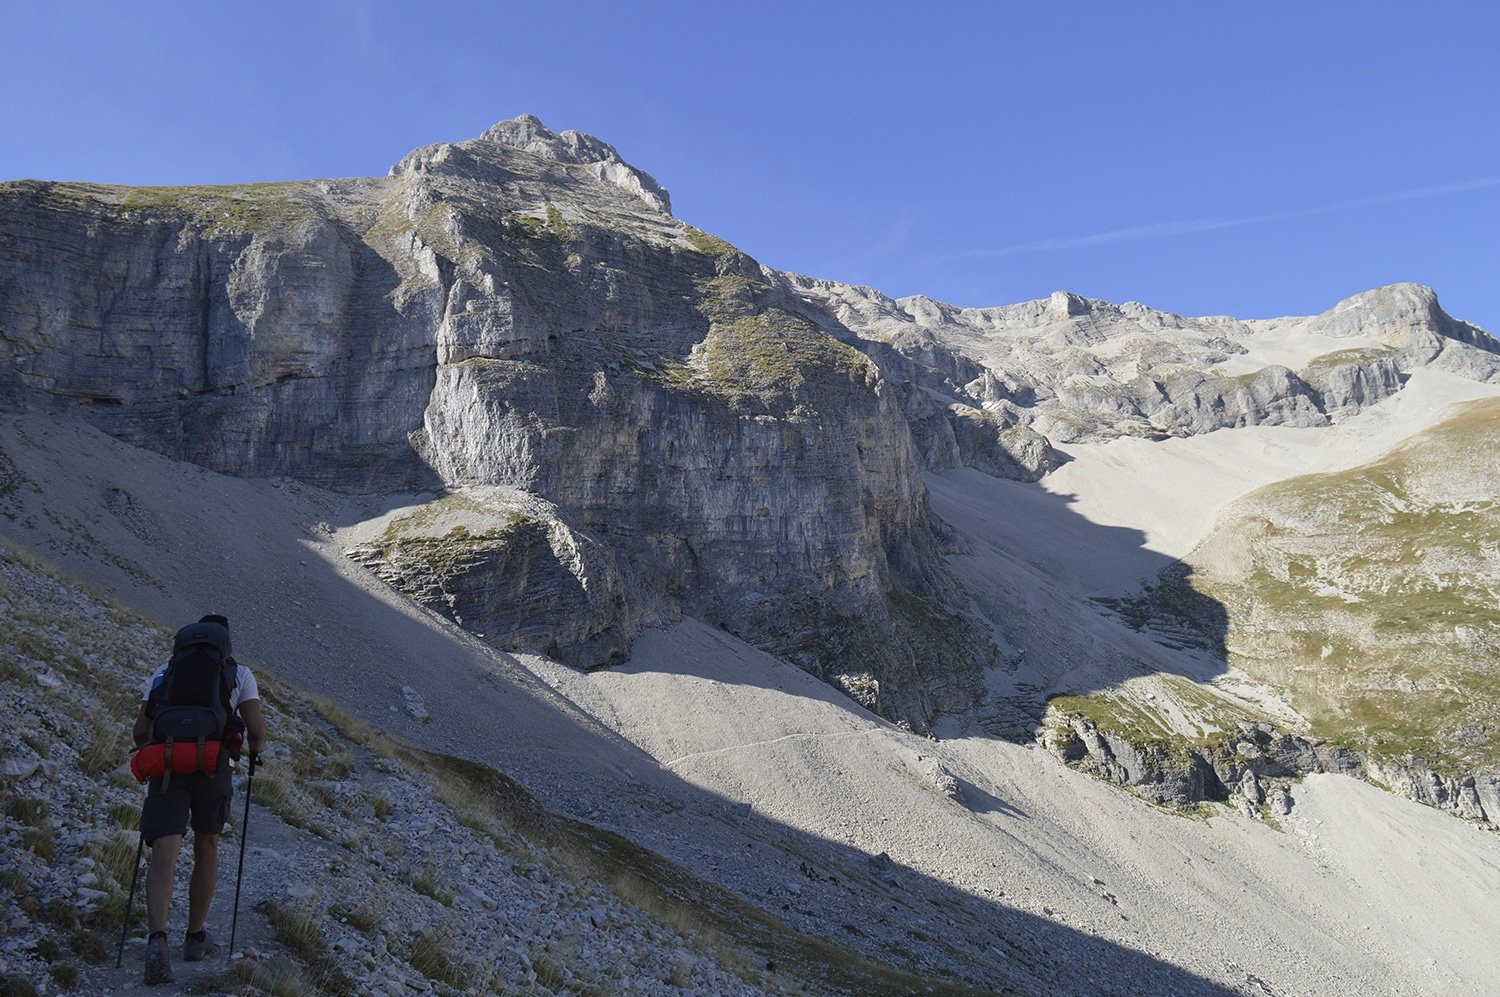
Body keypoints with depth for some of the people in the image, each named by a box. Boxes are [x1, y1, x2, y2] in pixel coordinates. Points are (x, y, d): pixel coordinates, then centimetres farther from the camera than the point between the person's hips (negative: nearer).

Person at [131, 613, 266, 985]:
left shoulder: (164, 672, 16)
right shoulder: (239, 673, 9)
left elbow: (140, 733, 12)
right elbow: (256, 730, 0)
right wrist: (256, 751, 22)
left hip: (167, 768, 1)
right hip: (212, 768, -1)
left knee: (164, 854, -6)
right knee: (206, 849, 19)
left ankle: (157, 939, -29)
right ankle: (195, 937, 29)